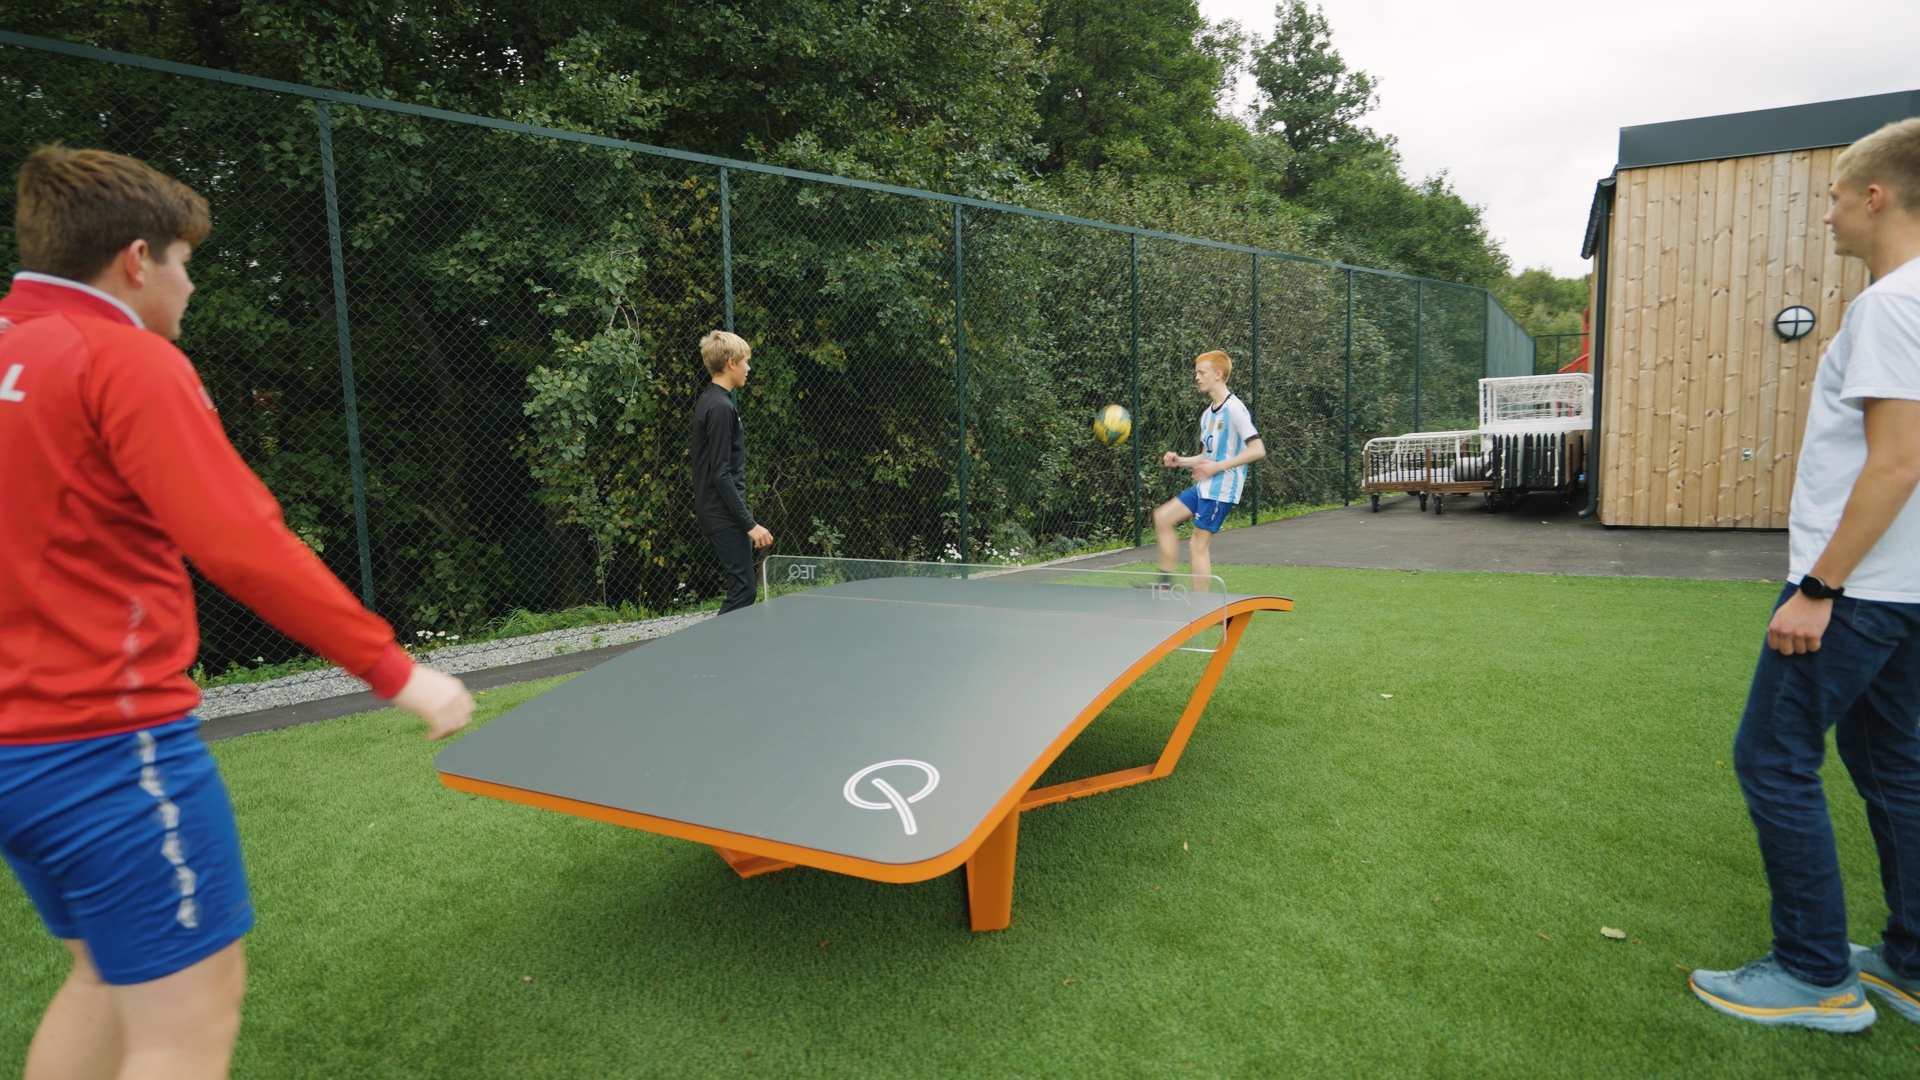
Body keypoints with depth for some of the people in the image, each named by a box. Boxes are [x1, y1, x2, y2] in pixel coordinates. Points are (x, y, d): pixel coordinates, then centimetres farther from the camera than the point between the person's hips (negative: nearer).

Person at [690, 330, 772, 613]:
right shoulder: (721, 407, -17)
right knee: (742, 592, -7)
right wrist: (751, 524, -21)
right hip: (725, 516, -10)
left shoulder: (708, 401, 13)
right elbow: (721, 475, -21)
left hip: (716, 513, 10)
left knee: (740, 589, 14)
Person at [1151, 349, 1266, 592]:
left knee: (1198, 545, -7)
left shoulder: (1234, 409, -13)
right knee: (1163, 517, 7)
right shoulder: (1207, 413, 13)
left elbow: (1257, 450, -19)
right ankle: (1167, 583, 12)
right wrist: (1180, 461, 3)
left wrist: (1218, 466, -21)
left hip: (1222, 488, -9)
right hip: (1204, 486, 9)